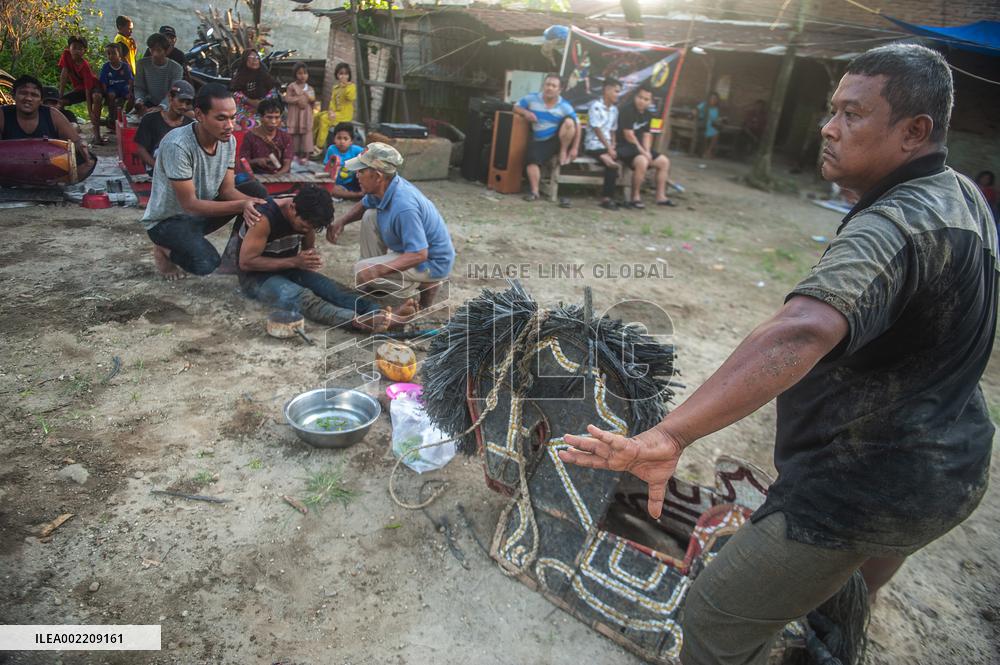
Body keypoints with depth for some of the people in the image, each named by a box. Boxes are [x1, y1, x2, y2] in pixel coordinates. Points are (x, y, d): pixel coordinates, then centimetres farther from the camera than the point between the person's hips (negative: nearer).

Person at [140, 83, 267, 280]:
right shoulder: (177, 145, -30)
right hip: (167, 220, -6)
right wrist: (241, 205, -35)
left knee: (255, 191, -11)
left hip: (202, 211, 6)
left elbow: (227, 190, -8)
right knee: (206, 263, -31)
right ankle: (164, 249, 3)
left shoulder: (229, 141, -11)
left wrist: (248, 203, -30)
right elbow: (190, 204, -28)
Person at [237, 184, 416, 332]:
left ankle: (383, 315, -43)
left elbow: (309, 247, 14)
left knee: (330, 287, -22)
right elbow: (246, 262, -23)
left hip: (287, 269, 7)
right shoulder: (265, 218, -25)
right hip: (256, 276, -6)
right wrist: (294, 261, -26)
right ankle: (362, 322, -60)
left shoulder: (306, 218, -5)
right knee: (303, 297, -35)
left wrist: (311, 258, -12)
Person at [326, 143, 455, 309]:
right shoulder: (383, 187, -6)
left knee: (362, 271, -17)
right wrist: (341, 221, -2)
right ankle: (372, 286, 12)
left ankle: (425, 285, -2)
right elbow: (363, 205, 16)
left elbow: (419, 255, -35)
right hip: (412, 248, 9)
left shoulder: (403, 206, -34)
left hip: (431, 262, -9)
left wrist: (379, 269, -39)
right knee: (370, 217, 6)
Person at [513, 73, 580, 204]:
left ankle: (563, 152, -10)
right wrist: (526, 112, -15)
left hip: (558, 139, 0)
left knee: (569, 121, -27)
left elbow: (577, 125, -5)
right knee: (532, 160, -29)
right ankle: (535, 191, -22)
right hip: (540, 141, 0)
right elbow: (516, 107, 9)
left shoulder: (565, 106, -6)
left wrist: (574, 148, -14)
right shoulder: (532, 98, -2)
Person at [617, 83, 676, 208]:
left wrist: (647, 152, -8)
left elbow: (647, 135, 9)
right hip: (623, 146, -9)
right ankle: (636, 197, -21)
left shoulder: (647, 114, 10)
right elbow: (628, 135, -18)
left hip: (640, 147, 9)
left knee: (664, 161, 7)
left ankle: (660, 196, 10)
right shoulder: (627, 110, -15)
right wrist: (643, 152, -14)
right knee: (642, 161, -35)